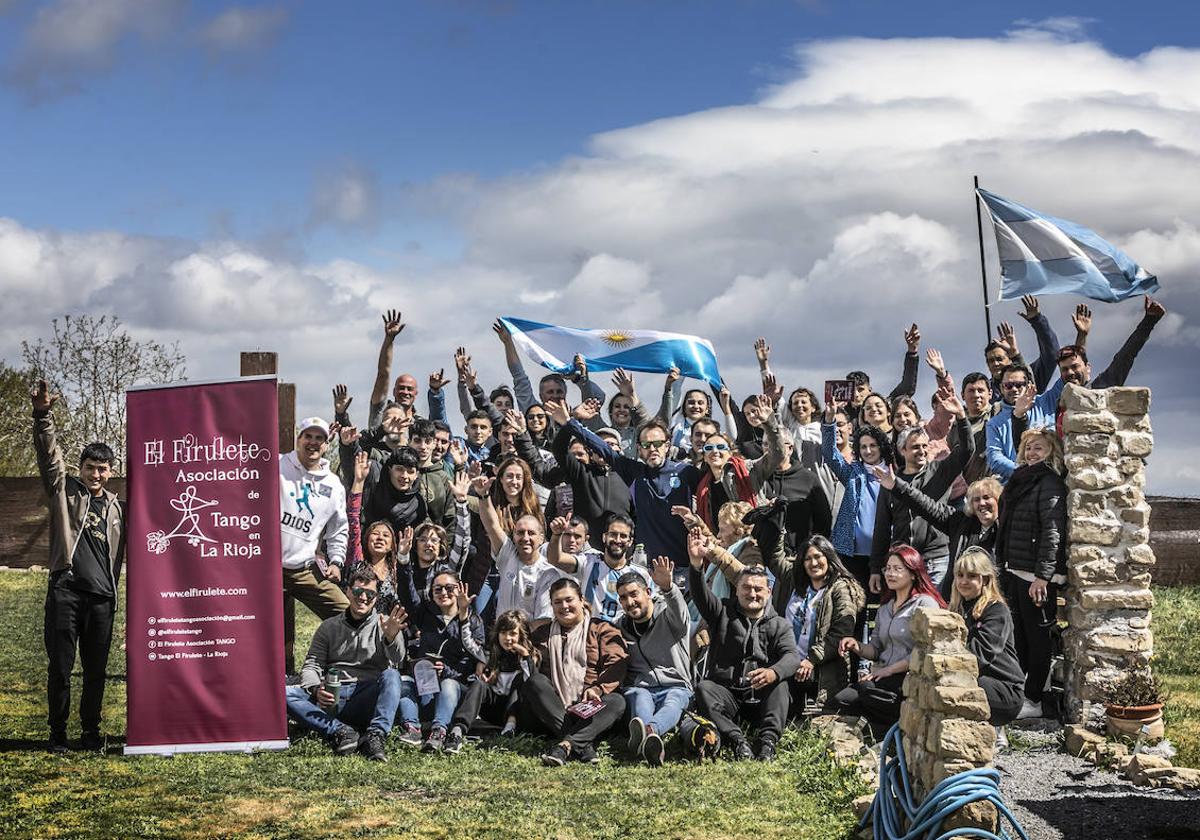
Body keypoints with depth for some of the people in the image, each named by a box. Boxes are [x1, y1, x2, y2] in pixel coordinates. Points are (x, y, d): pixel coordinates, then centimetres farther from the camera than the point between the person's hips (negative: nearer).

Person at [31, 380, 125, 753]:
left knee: (96, 670, 8)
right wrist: (42, 415, -22)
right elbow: (49, 455, -8)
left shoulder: (117, 507, 15)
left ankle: (91, 729, 20)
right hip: (66, 592, -3)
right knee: (60, 668, 0)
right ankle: (58, 733, 11)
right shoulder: (65, 490, 7)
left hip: (102, 597, 3)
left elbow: (127, 551, 20)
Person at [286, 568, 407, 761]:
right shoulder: (329, 627, 19)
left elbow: (397, 661, -5)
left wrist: (392, 636, -29)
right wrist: (316, 690, -11)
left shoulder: (384, 625, 11)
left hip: (367, 699, -2)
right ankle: (339, 730, -33)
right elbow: (311, 665, 13)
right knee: (285, 694, -23)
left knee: (391, 675, -31)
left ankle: (376, 735, -42)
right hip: (331, 699, 2)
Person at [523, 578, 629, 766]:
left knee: (617, 701, -31)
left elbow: (616, 665, -1)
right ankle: (582, 743, -40)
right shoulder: (543, 633, 26)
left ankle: (565, 744, -48)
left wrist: (598, 688, -18)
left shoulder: (602, 630, 15)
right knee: (534, 681, -28)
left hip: (588, 709, -1)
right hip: (551, 711, 2)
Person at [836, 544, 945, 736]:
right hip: (884, 677, 7)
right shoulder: (885, 608, 23)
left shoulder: (925, 604, -2)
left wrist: (889, 670, -15)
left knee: (866, 691, -33)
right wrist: (857, 647, 0)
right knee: (842, 699, -19)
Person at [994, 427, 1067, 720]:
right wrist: (1004, 570, 19)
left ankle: (1034, 702, 4)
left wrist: (1042, 575, -25)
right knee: (1020, 638, 15)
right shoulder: (1021, 480, 16)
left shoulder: (1050, 482, -11)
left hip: (1038, 577, -9)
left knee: (1038, 639, -1)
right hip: (1015, 573, 9)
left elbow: (1053, 530, -20)